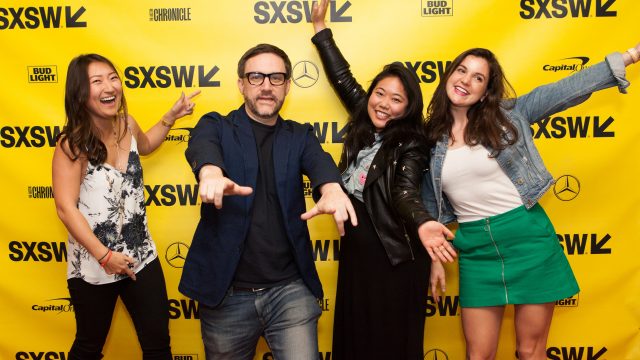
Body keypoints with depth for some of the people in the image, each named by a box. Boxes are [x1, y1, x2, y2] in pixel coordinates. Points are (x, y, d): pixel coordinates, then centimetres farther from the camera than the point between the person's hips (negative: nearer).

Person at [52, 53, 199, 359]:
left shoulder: (127, 124, -2)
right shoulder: (72, 144, -19)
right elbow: (66, 208, -19)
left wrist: (171, 116, 14)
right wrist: (104, 256, -21)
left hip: (142, 258, 5)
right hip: (92, 267, -4)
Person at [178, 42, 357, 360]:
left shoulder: (299, 136, 9)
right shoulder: (216, 126, 4)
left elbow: (318, 160, -13)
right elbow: (202, 148, -19)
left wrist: (332, 189, -38)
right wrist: (211, 173, -45)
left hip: (290, 288, 1)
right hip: (226, 292, 0)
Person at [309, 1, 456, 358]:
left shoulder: (411, 144, -11)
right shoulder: (365, 123, 5)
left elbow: (405, 191, -25)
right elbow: (343, 77, 15)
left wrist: (423, 223, -47)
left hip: (395, 255, -6)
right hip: (356, 249, 7)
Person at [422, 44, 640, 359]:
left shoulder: (506, 114, -2)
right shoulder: (432, 137, 4)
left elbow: (567, 89, -7)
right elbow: (430, 203, 11)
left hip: (527, 237, -2)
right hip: (476, 249, 2)